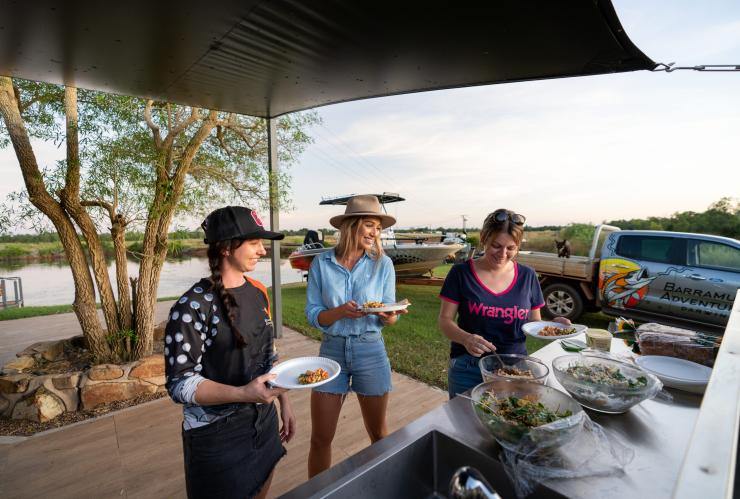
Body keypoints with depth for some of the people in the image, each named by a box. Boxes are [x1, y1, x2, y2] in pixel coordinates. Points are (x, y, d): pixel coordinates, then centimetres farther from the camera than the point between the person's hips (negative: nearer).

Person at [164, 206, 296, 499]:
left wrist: (284, 401, 7)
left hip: (264, 423, 6)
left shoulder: (257, 293, 0)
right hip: (216, 436, -6)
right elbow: (179, 384, -19)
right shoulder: (193, 307, -21)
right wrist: (243, 394, -32)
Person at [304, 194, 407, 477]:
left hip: (371, 351, 1)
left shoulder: (383, 264, -5)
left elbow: (389, 317, -2)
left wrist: (389, 316, -25)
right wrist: (341, 311, -24)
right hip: (332, 350, 0)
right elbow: (312, 315, -6)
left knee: (378, 433, 19)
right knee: (320, 439, 9)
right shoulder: (322, 263, -6)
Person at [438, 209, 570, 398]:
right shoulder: (461, 273, -8)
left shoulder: (527, 276, 1)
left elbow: (534, 323, 9)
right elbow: (445, 320, -7)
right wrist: (466, 338, -26)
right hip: (469, 369, -2)